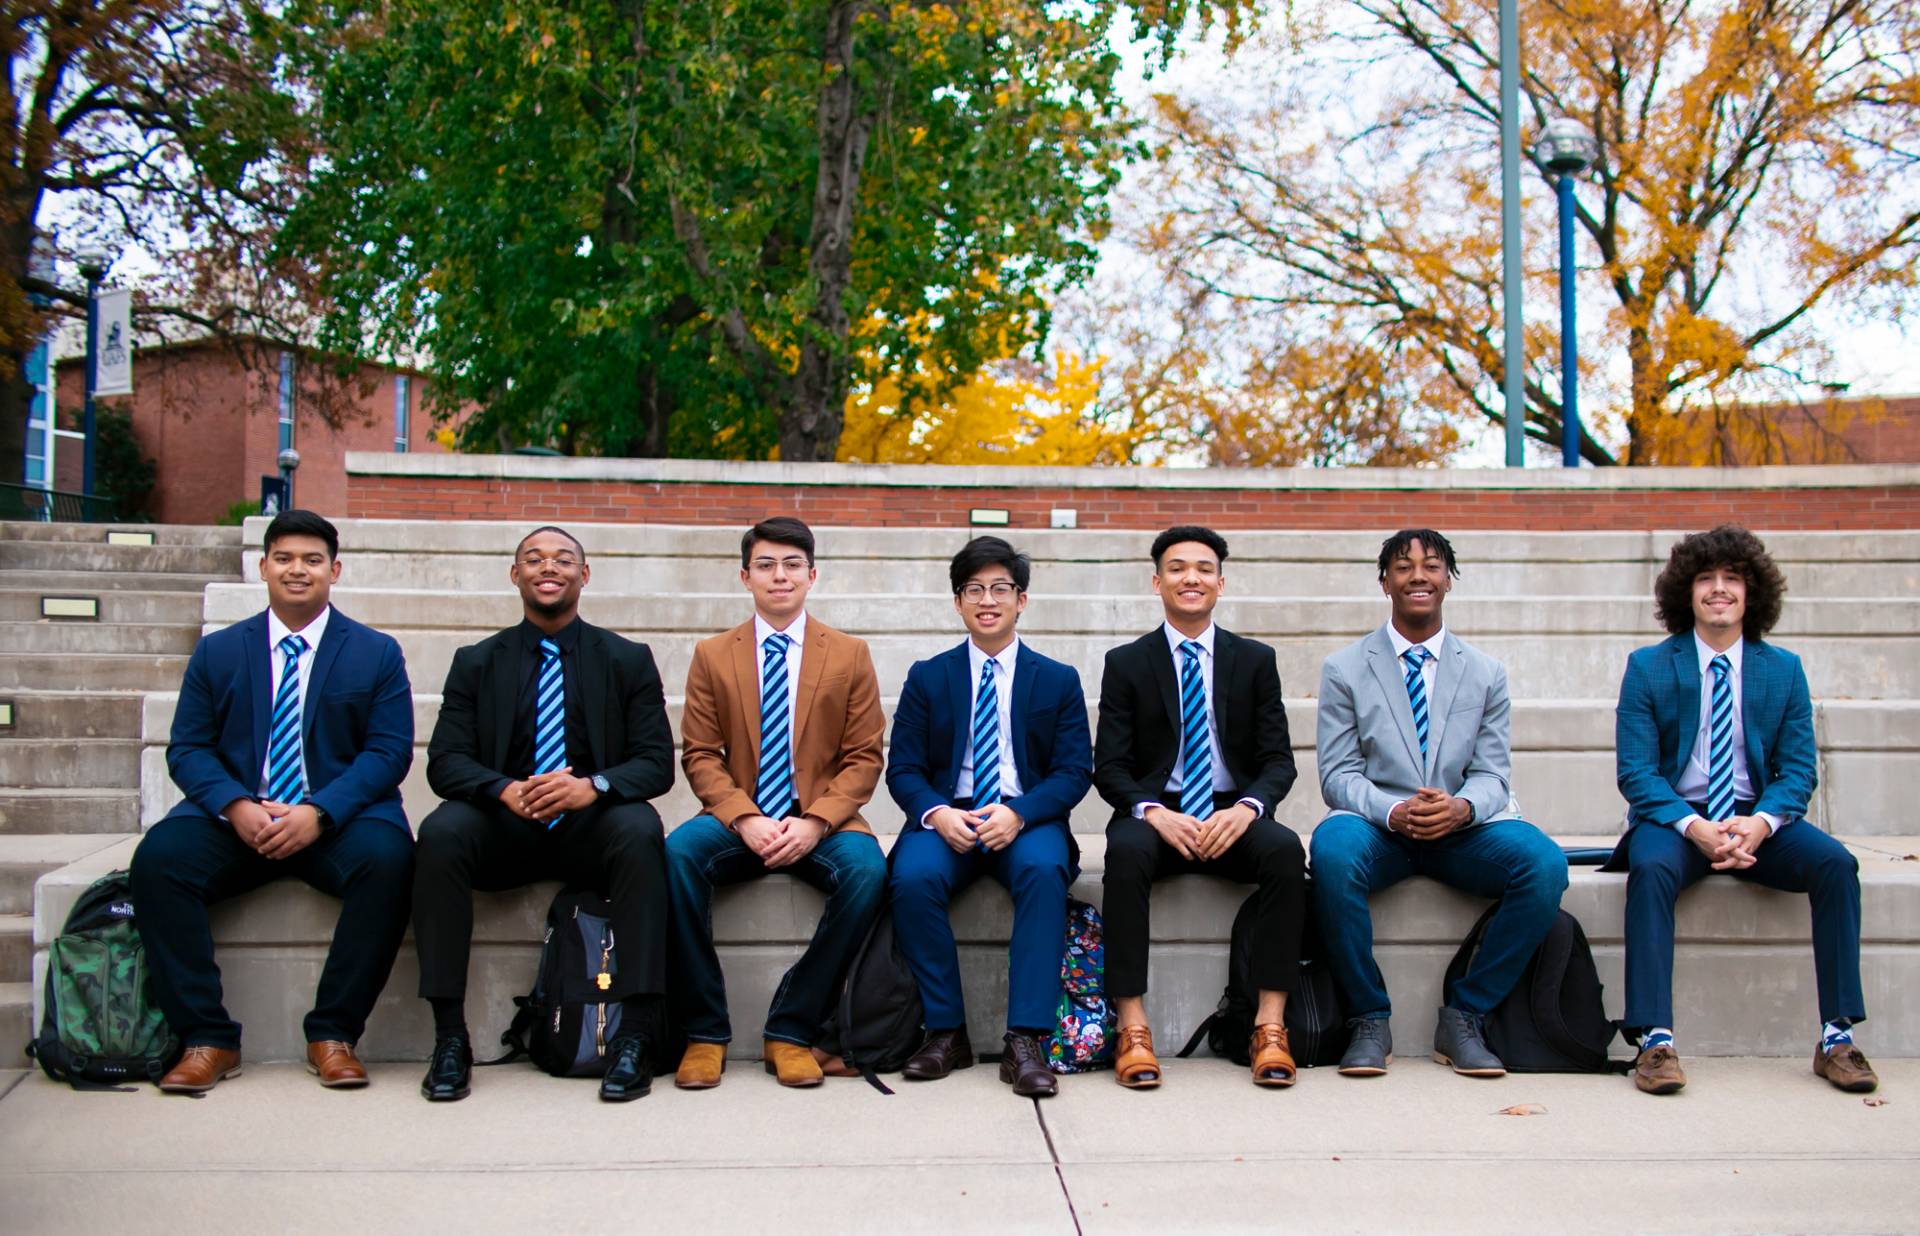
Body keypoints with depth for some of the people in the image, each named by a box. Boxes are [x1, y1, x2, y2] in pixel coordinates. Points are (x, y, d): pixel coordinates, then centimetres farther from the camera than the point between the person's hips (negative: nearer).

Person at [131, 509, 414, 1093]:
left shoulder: (377, 653, 8)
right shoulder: (216, 652, 13)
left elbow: (388, 751, -2)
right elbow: (187, 748, 6)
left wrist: (318, 813, -19)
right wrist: (237, 806, -16)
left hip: (337, 819, -2)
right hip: (235, 819, 2)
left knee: (388, 858, -34)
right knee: (158, 857, -27)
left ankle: (333, 1035, -21)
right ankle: (208, 1038, -19)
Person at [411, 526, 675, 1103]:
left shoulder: (628, 660, 9)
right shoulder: (475, 662, 12)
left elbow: (656, 762, -1)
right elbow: (446, 760, 1)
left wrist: (592, 786, -23)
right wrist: (505, 790, -23)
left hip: (591, 827, -1)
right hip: (505, 831, 1)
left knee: (641, 830, -34)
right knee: (441, 831, -30)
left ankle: (634, 1036, -33)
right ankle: (449, 1038, -27)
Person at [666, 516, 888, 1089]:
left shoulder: (849, 655, 7)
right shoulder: (712, 655, 9)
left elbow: (864, 758, 2)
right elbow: (700, 756, 4)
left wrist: (815, 822, -15)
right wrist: (745, 819, -15)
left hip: (820, 823, 0)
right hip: (738, 821, 1)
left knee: (867, 870, -33)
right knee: (677, 853, -32)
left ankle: (790, 1030, -19)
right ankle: (704, 1032, -20)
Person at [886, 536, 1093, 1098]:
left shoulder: (1059, 680, 10)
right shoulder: (927, 678, 11)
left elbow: (1074, 772, 2)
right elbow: (903, 770, 6)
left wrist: (1018, 815, -18)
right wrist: (937, 814, -17)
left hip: (1028, 820, -1)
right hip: (947, 818, 1)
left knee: (1044, 871, -35)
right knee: (913, 878, -32)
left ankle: (1025, 1041, -33)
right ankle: (946, 1032, -18)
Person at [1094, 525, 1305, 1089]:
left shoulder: (1256, 660, 10)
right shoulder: (1125, 663, 7)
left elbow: (1278, 760, 5)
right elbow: (1108, 766, 1)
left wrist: (1245, 808, -17)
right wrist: (1154, 813, -20)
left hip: (1233, 815, 1)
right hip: (1155, 814, -1)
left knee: (1285, 849, -32)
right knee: (1126, 852, -35)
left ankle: (1270, 1025, -29)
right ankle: (1131, 1028, -33)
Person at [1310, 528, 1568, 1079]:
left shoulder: (1486, 673, 12)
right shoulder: (1343, 669, 6)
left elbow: (1490, 774, 6)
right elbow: (1338, 774, -1)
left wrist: (1462, 807, -20)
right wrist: (1393, 813, -22)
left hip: (1462, 828, 2)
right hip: (1377, 826, -2)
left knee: (1545, 862, -28)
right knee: (1332, 851, -37)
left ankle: (1464, 1017, -11)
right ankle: (1369, 1019, -18)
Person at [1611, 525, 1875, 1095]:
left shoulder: (1783, 670, 8)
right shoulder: (1648, 667, 1)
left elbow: (1797, 768, 3)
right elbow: (1635, 770, -5)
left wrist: (1761, 822, -19)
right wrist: (1695, 827, -23)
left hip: (1757, 817, 2)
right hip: (1674, 814, -2)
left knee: (1835, 862, -25)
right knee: (1652, 869, -35)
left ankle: (1837, 1037, -19)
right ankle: (1655, 1041, -35)